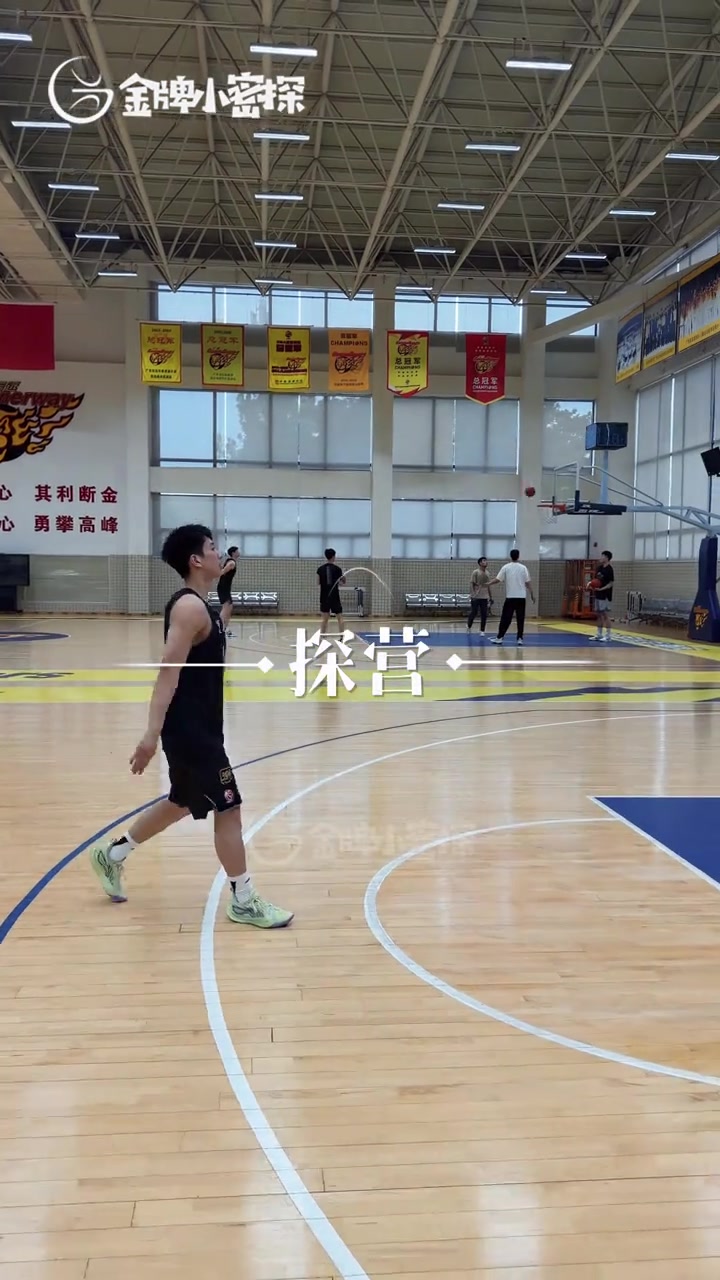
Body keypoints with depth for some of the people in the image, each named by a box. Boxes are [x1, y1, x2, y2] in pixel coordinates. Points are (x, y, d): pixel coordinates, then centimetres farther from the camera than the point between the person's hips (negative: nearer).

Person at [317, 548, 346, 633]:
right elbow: (342, 583, 0)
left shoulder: (321, 569, 1)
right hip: (334, 596, -3)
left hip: (324, 596, 3)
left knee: (324, 617, 7)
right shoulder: (337, 568, -7)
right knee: (339, 617, 5)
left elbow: (319, 582, 9)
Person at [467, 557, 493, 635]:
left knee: (484, 615, 0)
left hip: (484, 597, 5)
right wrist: (472, 595, -16)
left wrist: (490, 597, 14)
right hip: (476, 597, -5)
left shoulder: (487, 573, 11)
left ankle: (482, 630, 7)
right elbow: (471, 584, -7)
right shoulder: (476, 572, -6)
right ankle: (469, 626, 23)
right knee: (473, 613, 1)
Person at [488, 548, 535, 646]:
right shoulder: (523, 567, 1)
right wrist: (532, 594, 7)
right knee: (520, 619, 4)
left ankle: (500, 637, 3)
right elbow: (528, 582, 0)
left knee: (505, 618, 3)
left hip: (510, 597, -1)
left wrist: (488, 584, 14)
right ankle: (520, 638, 2)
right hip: (521, 597, 1)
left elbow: (498, 580, -2)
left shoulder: (506, 567, -2)